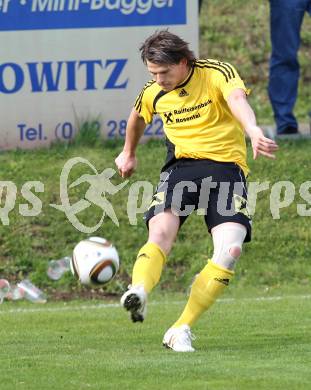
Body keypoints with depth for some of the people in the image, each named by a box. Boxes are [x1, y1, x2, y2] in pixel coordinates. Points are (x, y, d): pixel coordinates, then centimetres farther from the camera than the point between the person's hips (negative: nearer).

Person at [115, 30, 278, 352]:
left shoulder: (217, 74, -9)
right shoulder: (153, 94, 4)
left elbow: (238, 100, -31)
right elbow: (138, 117, 29)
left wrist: (253, 131, -53)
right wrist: (128, 153, 45)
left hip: (226, 166, -2)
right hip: (181, 166, 3)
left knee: (230, 249, -21)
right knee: (160, 234, -27)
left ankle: (181, 329, -16)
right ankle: (138, 294, -52)